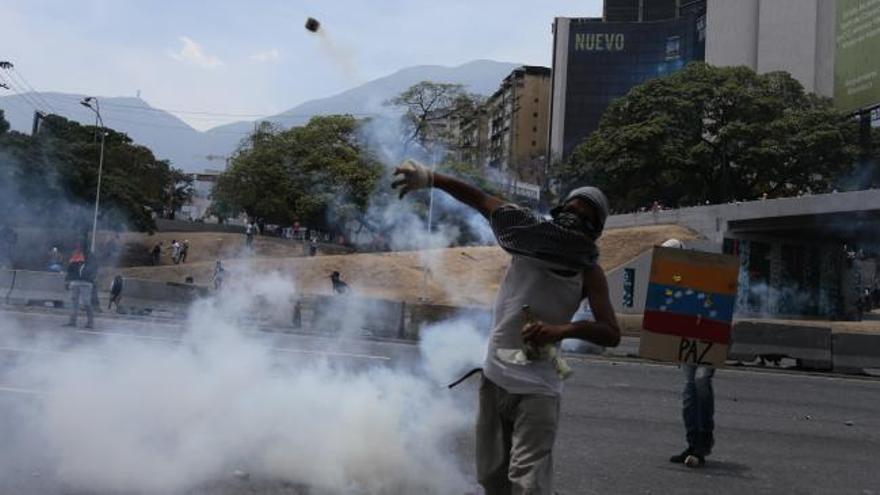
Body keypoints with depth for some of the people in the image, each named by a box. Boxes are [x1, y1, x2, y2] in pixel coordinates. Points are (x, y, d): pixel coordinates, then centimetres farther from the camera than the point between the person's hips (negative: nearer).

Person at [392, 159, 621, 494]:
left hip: (537, 387, -4)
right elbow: (478, 199, -4)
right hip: (494, 376, 4)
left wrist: (562, 330, -33)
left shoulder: (588, 272, -7)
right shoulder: (530, 234, -1)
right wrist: (430, 178, -16)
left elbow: (612, 334, -16)